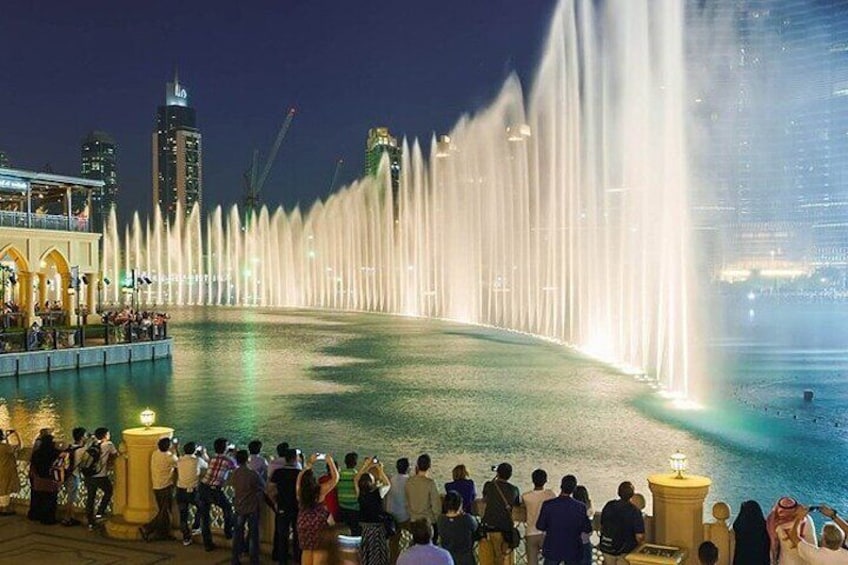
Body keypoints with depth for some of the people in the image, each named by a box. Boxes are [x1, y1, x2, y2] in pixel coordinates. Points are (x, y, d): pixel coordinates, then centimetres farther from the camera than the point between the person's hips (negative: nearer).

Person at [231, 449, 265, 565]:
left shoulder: (235, 473, -7)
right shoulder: (253, 474, -21)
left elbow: (234, 487, 6)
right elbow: (263, 486, -8)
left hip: (239, 507, 4)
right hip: (252, 507, -4)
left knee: (238, 534, 15)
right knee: (253, 535, 6)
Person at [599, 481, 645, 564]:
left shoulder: (608, 506, -6)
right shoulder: (635, 511, -19)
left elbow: (602, 526, 5)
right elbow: (639, 536, -19)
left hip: (606, 548, 4)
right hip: (625, 551, -4)